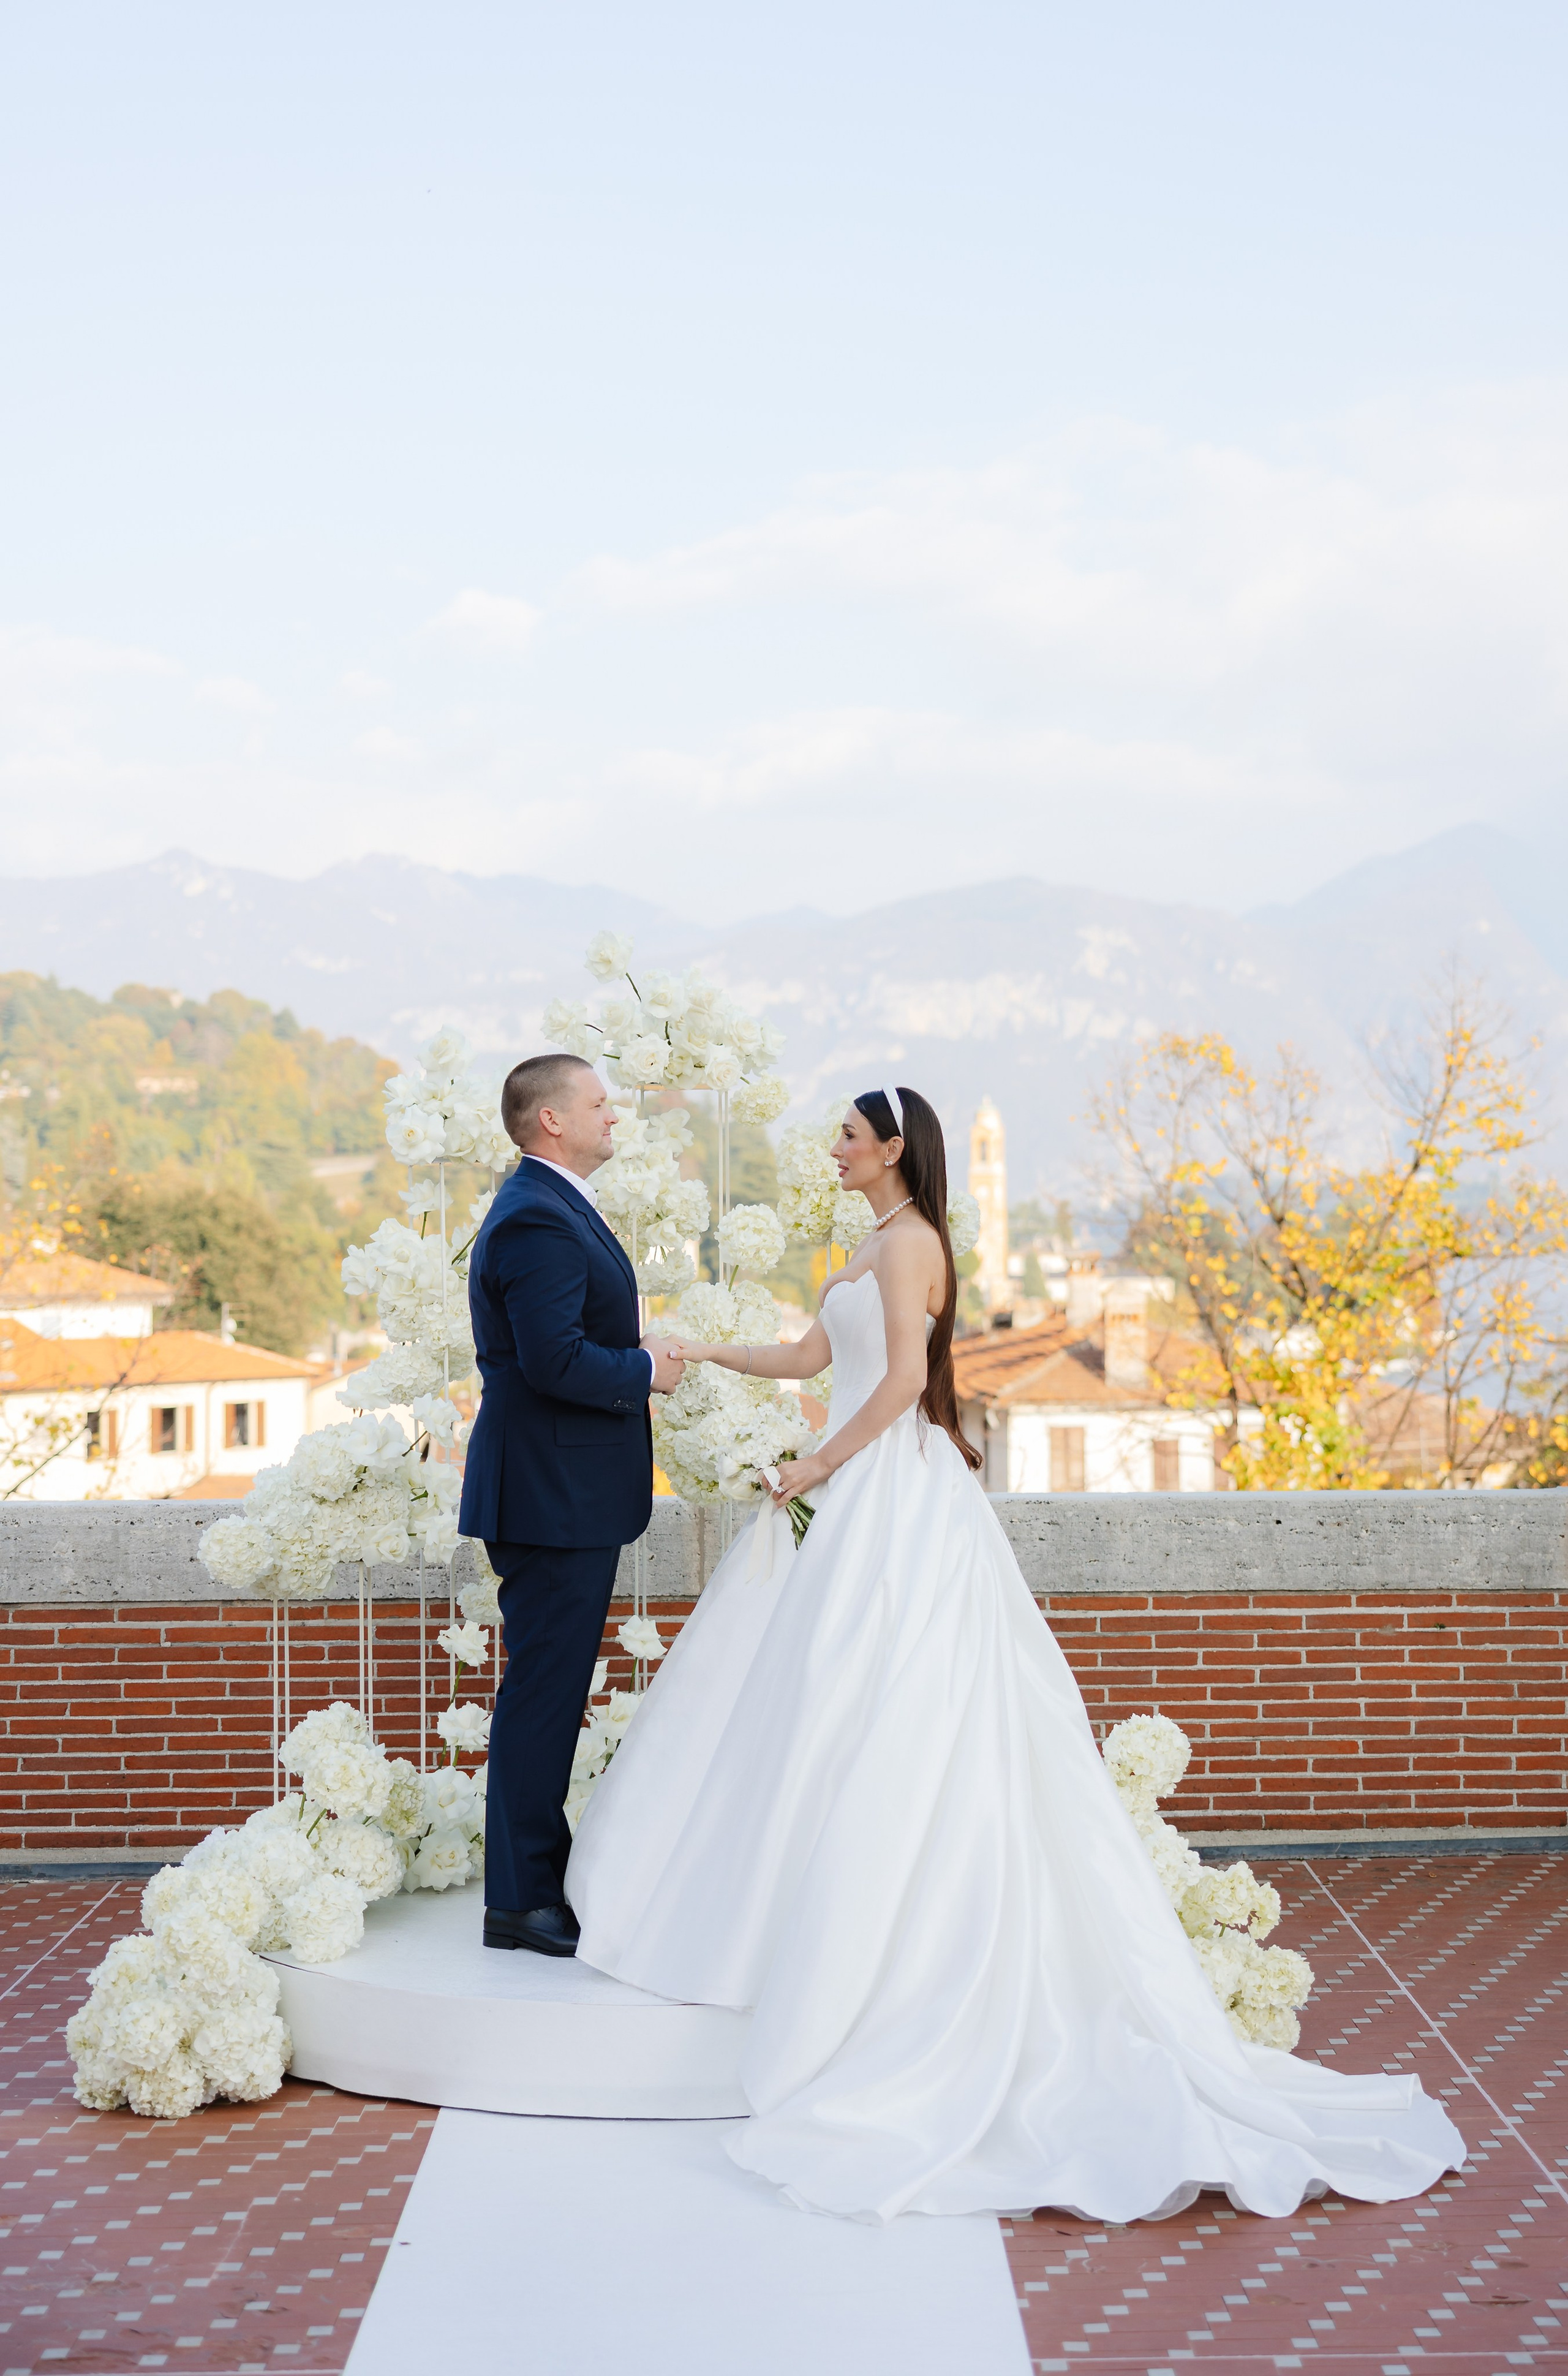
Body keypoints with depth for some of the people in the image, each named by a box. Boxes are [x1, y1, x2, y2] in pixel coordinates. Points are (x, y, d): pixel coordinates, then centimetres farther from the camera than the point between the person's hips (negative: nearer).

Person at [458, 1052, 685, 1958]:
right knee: (542, 1694, -5)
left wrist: (636, 1356, 7)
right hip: (556, 1498, -11)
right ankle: (521, 1900, 1)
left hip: (561, 1491, 11)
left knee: (551, 1692, 16)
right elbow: (556, 1361, -27)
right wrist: (647, 1368, -13)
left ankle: (542, 1874, 26)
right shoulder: (540, 1221, -18)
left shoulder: (546, 1208, 17)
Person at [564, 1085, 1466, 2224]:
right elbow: (811, 1356, 24)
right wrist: (700, 1351, 24)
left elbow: (903, 1377, -20)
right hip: (864, 1495, 10)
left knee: (881, 1722, -8)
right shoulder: (878, 1248, 19)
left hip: (895, 1498, -10)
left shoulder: (910, 1241, -11)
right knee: (833, 1720, 9)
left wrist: (822, 1464, -13)